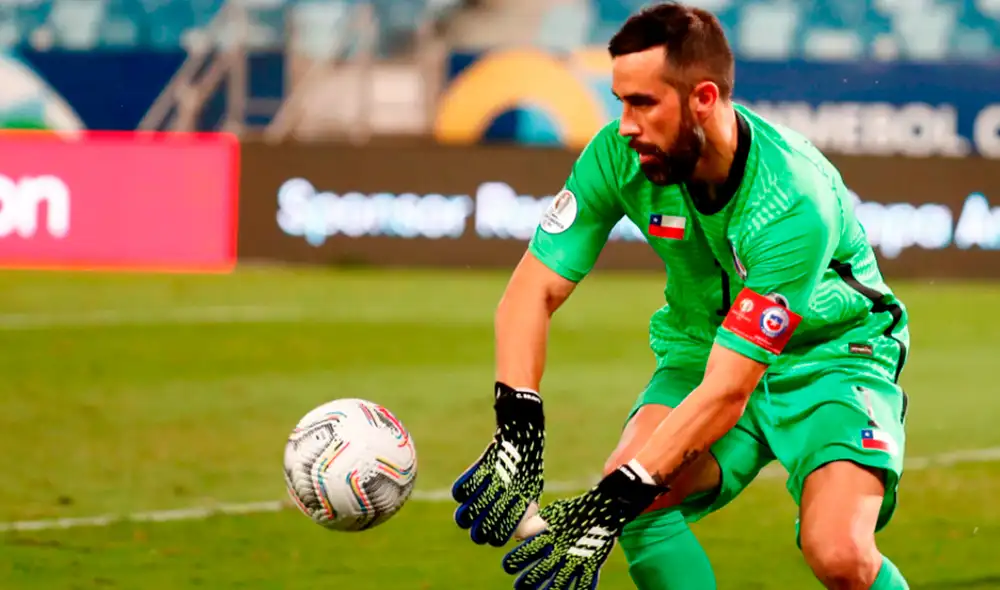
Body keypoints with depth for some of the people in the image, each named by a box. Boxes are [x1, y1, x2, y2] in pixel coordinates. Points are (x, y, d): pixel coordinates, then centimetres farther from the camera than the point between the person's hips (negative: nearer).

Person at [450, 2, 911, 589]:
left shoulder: (795, 203, -33)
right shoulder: (619, 155, -19)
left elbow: (727, 393, -35)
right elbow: (532, 291, -15)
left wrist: (614, 502, -41)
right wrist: (517, 430, -32)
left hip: (832, 352, -4)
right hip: (703, 348, 4)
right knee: (630, 498, -26)